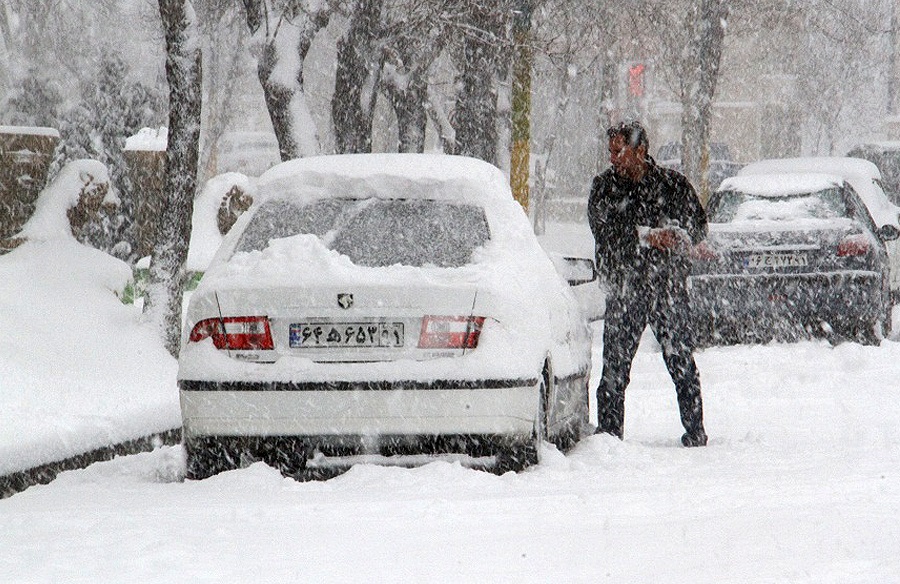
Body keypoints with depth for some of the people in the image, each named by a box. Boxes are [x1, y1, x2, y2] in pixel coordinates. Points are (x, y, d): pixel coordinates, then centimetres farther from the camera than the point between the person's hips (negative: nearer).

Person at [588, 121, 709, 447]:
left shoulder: (673, 184, 7)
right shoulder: (604, 187, 6)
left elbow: (699, 224, 10)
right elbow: (604, 230, -7)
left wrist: (679, 235, -12)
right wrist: (648, 236, -18)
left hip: (670, 285, 0)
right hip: (624, 287, 0)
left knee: (682, 361, 0)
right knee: (615, 365, -3)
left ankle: (695, 430, 8)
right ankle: (609, 429, 4)